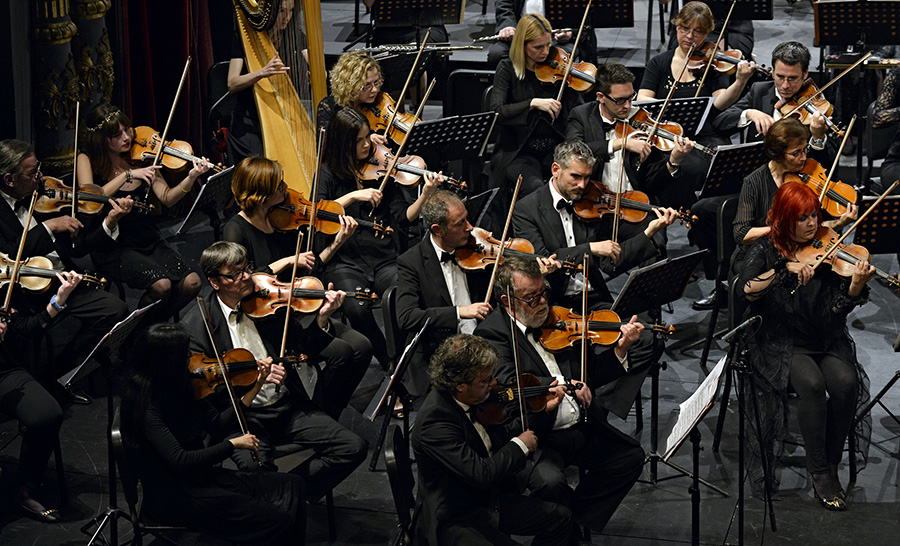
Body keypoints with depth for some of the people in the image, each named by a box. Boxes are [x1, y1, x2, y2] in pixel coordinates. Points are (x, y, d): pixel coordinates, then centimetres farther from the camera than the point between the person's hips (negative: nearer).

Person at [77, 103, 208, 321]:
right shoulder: (87, 160, -4)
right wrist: (128, 175, -24)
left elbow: (167, 198, -2)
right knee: (161, 285, -28)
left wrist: (192, 177, -19)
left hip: (149, 242, 5)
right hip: (113, 249, -5)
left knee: (191, 282, -17)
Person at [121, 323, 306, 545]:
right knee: (276, 521, -16)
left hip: (202, 477, 9)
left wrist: (255, 387, 7)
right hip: (174, 499, -9)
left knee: (292, 486, 2)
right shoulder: (146, 404, -23)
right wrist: (233, 444, -22)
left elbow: (217, 425, 12)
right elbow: (180, 461, -29)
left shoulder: (181, 389, 3)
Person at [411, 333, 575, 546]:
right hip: (452, 519, -9)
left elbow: (503, 435, 17)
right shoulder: (436, 419, -28)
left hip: (490, 500, 9)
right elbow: (481, 474, -32)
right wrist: (520, 446, -17)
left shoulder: (472, 401, -1)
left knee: (561, 518, 9)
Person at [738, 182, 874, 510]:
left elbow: (838, 308, -6)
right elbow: (747, 289, -18)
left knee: (845, 381, -28)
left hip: (827, 342, 2)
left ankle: (832, 462, -10)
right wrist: (785, 268, -26)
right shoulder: (767, 249, 0)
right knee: (812, 383, -31)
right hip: (782, 344, -2)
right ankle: (819, 471, -19)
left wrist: (856, 284, -25)